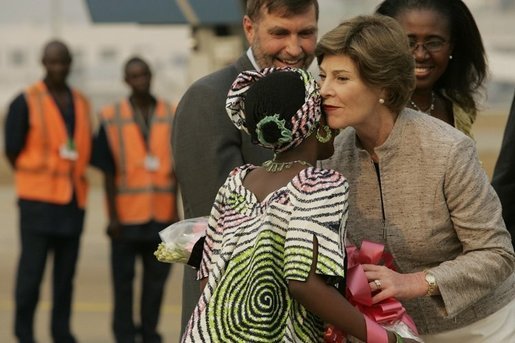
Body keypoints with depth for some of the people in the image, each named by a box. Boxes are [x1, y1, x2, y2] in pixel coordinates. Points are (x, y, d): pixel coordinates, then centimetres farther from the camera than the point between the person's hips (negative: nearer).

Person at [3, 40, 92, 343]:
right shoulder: (26, 102, -4)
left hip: (74, 200, 4)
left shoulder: (81, 102, 12)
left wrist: (74, 176, 7)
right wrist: (42, 180, 4)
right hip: (38, 200, -4)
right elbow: (13, 150, -2)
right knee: (32, 269, -5)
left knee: (66, 270, 6)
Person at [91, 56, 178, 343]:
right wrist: (113, 216, -4)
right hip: (127, 214, -2)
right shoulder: (112, 119, -1)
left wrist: (175, 210, 6)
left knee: (157, 277, 7)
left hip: (162, 214, 2)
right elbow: (108, 172, -1)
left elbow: (176, 169, 9)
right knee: (123, 279, 4)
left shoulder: (172, 117, 5)